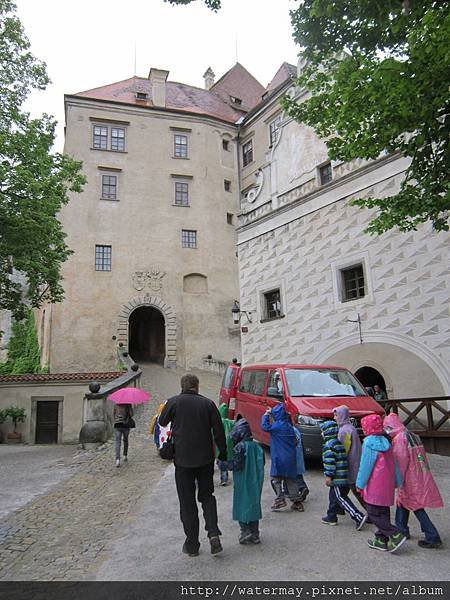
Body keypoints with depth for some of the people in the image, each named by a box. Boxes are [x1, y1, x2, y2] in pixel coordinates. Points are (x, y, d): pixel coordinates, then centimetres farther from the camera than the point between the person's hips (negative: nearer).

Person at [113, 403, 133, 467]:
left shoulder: (116, 404, 3)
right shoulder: (128, 404, -5)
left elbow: (113, 414, 11)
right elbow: (131, 414, -10)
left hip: (117, 425, 1)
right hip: (126, 425, -1)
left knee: (117, 443, -3)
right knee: (125, 441, 20)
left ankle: (117, 459, -16)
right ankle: (125, 456, 24)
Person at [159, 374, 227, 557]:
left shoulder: (174, 402, -6)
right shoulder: (208, 403, -2)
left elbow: (162, 422, 10)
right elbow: (219, 430, -2)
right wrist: (223, 453, 9)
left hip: (183, 459, -2)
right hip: (205, 459, 2)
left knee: (187, 501, 10)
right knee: (207, 496, 18)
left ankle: (192, 544, 15)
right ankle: (213, 532, 1)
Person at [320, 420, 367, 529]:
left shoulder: (328, 445, -15)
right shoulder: (339, 442, 15)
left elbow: (329, 462, -21)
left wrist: (328, 476, -18)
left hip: (337, 478, -10)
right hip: (345, 476, 10)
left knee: (341, 498, -4)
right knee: (333, 496, 19)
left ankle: (359, 517, -10)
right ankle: (331, 517, 27)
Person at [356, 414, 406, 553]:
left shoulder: (369, 443, -15)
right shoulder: (386, 441, 7)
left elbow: (365, 466, -14)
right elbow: (393, 464, 11)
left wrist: (360, 484, -6)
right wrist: (397, 481, 17)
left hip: (375, 485, -8)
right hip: (387, 484, 8)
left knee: (374, 514, 1)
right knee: (383, 512, 15)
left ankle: (396, 535, -6)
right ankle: (381, 540, 22)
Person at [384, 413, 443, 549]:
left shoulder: (399, 438, -17)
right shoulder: (413, 436, 10)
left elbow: (401, 460, -20)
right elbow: (421, 456, 16)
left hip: (410, 479, -9)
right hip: (421, 476, 9)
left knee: (416, 506, 0)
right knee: (402, 501, 20)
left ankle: (433, 538, 4)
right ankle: (402, 530, 31)